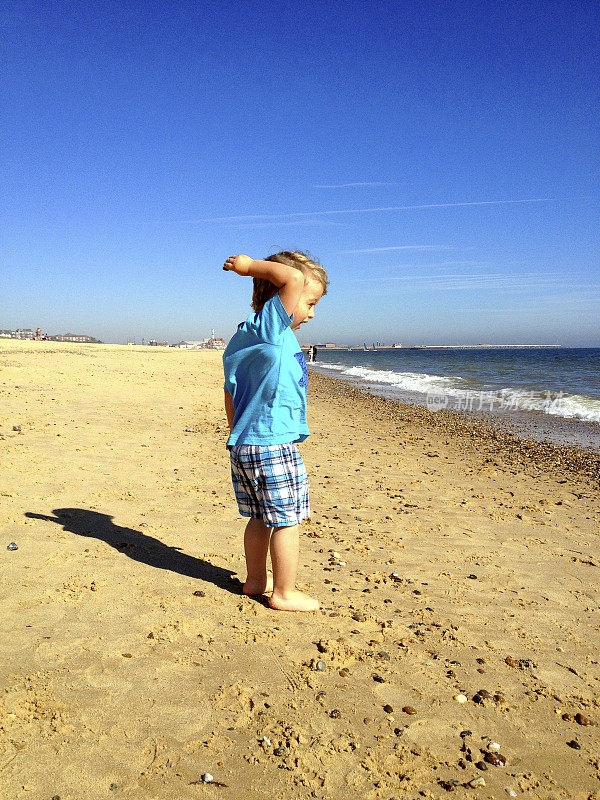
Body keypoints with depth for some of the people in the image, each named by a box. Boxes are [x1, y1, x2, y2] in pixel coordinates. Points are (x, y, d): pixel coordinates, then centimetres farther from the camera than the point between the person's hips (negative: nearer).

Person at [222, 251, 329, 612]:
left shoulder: (240, 338, 13)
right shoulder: (271, 327, -13)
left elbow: (231, 396, 17)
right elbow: (293, 278, -26)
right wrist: (250, 265, -12)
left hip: (242, 444, 9)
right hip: (275, 445, -9)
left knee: (261, 517, 20)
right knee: (288, 519, 4)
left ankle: (256, 579, 34)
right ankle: (285, 592, 15)